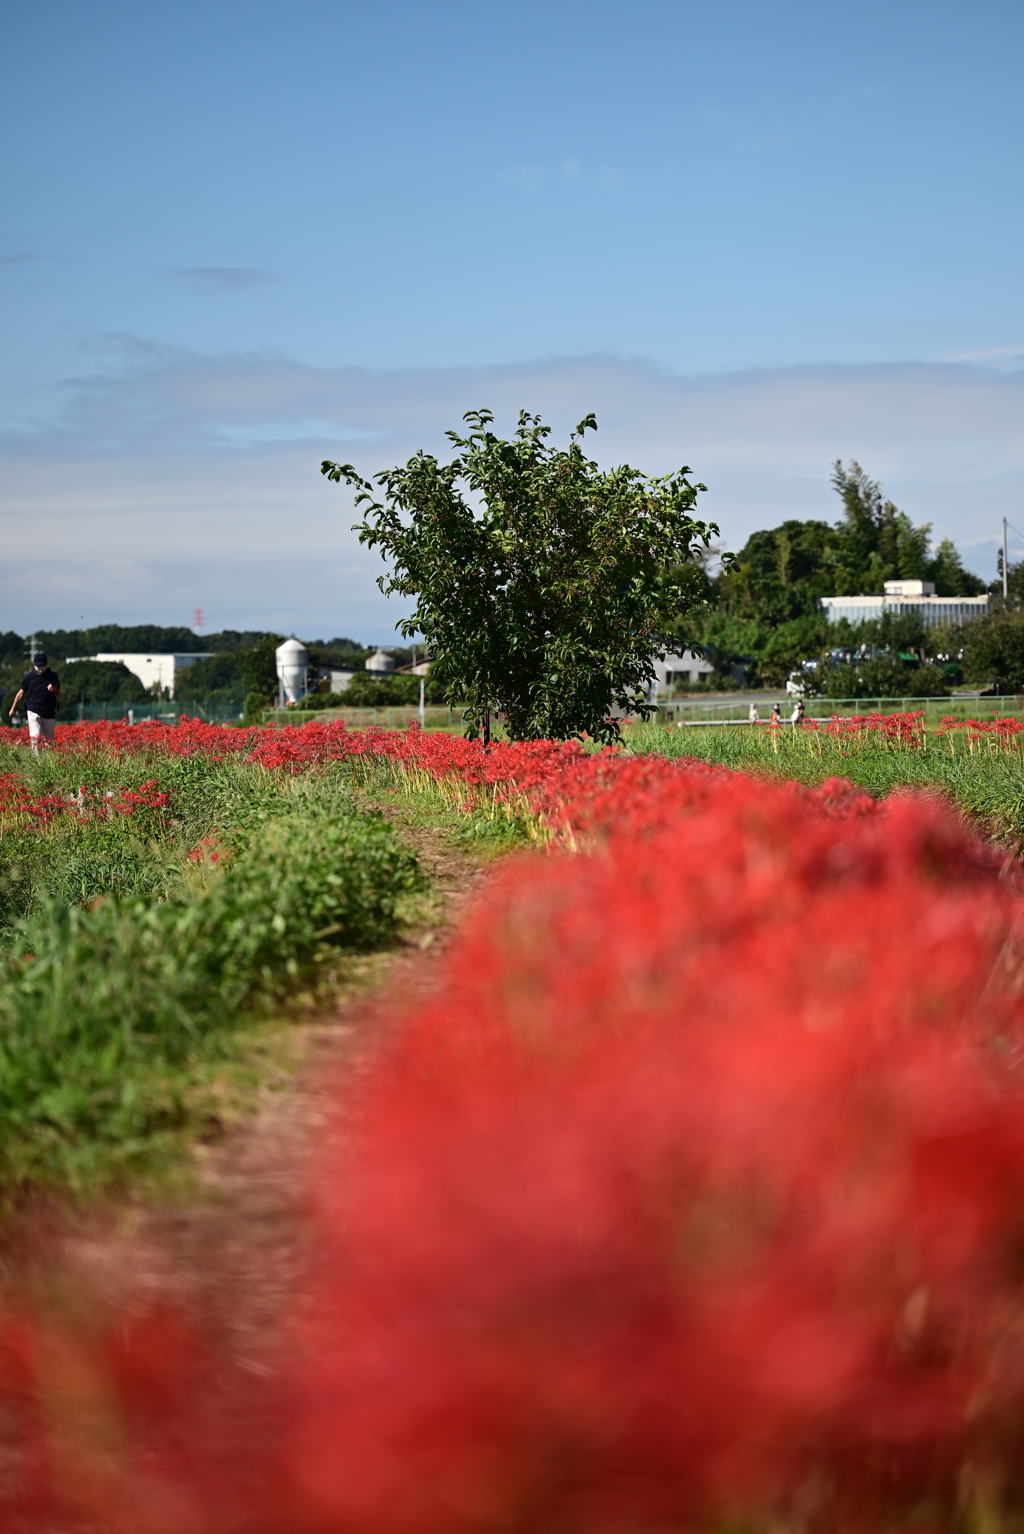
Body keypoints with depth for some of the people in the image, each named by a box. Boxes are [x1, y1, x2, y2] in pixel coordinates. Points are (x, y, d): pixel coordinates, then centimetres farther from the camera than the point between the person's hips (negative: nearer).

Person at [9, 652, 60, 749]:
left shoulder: (53, 676, 5)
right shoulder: (29, 676, 2)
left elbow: (59, 694, 13)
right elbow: (21, 693, 9)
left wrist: (54, 690, -11)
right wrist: (13, 709, 11)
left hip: (49, 712, 2)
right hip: (34, 711, -2)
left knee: (49, 738, 7)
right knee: (36, 737, -16)